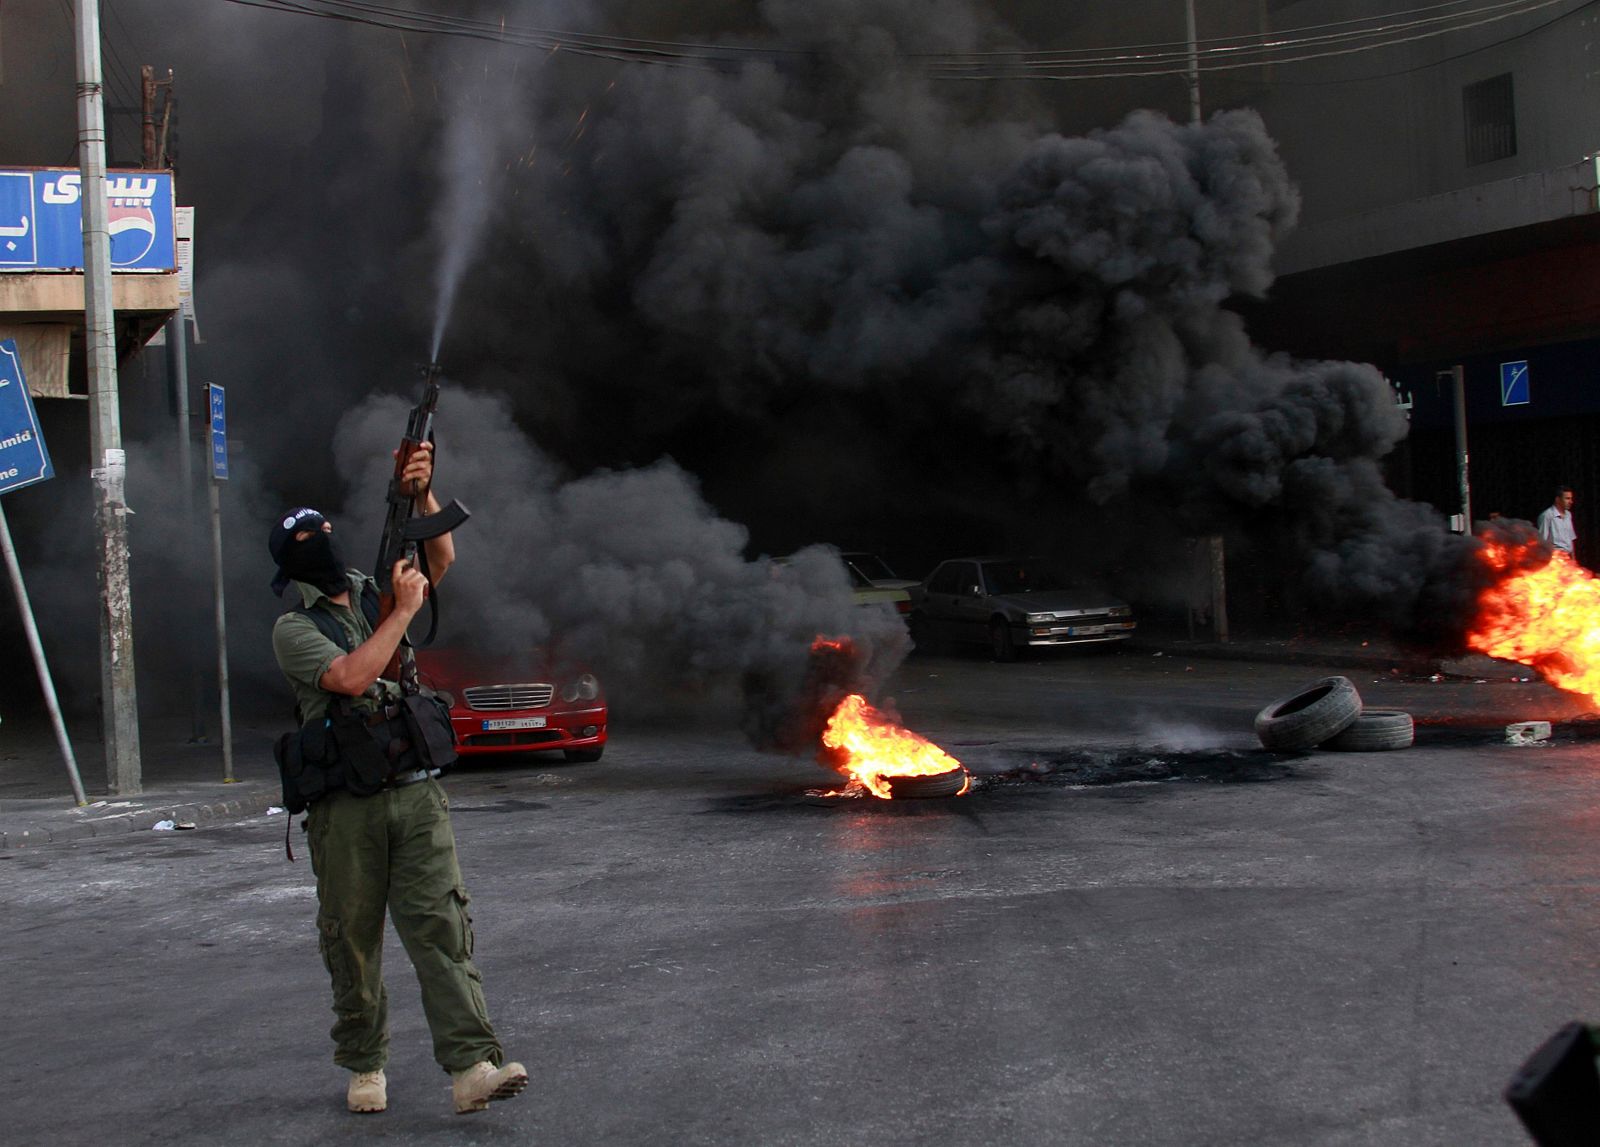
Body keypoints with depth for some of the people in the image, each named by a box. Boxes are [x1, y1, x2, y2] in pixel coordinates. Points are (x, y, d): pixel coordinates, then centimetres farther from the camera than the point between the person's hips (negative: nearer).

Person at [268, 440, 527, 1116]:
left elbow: (439, 560, 7)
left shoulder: (373, 594, 15)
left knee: (440, 926, -7)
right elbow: (352, 677, -19)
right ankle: (364, 1066, 22)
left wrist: (421, 494, -8)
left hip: (416, 795, 3)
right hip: (346, 807, -3)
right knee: (353, 941, 7)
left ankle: (471, 1067, -14)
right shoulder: (294, 630, -2)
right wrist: (404, 610, -14)